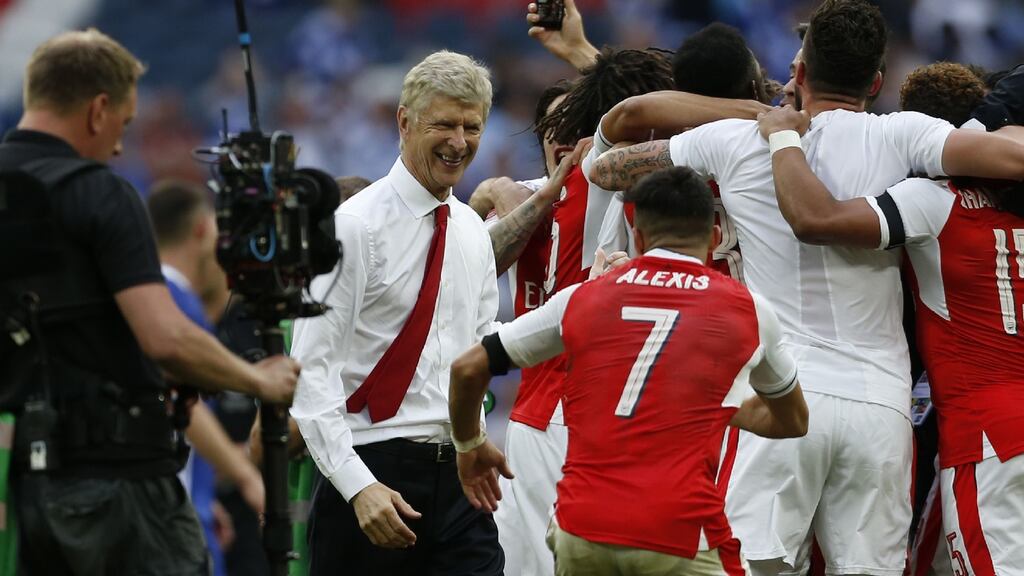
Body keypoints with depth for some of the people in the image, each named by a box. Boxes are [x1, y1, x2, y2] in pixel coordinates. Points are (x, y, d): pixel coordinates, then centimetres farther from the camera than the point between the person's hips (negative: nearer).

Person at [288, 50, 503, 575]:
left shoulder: (473, 232, 13)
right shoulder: (355, 227, -8)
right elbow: (310, 368, -13)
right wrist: (358, 486, -22)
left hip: (455, 473, 5)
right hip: (375, 475, -5)